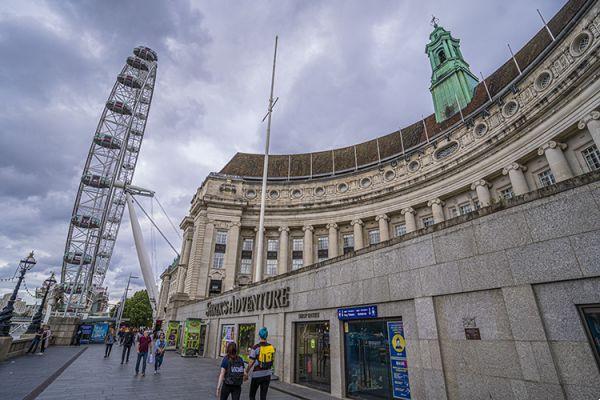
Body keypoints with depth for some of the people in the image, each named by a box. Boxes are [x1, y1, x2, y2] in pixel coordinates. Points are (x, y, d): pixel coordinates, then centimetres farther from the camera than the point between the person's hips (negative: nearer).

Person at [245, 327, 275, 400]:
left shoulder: (255, 347, -15)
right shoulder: (271, 347, -1)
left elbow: (251, 362, -11)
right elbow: (272, 361, 8)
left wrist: (246, 372, 1)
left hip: (257, 374, -4)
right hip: (267, 374, 4)